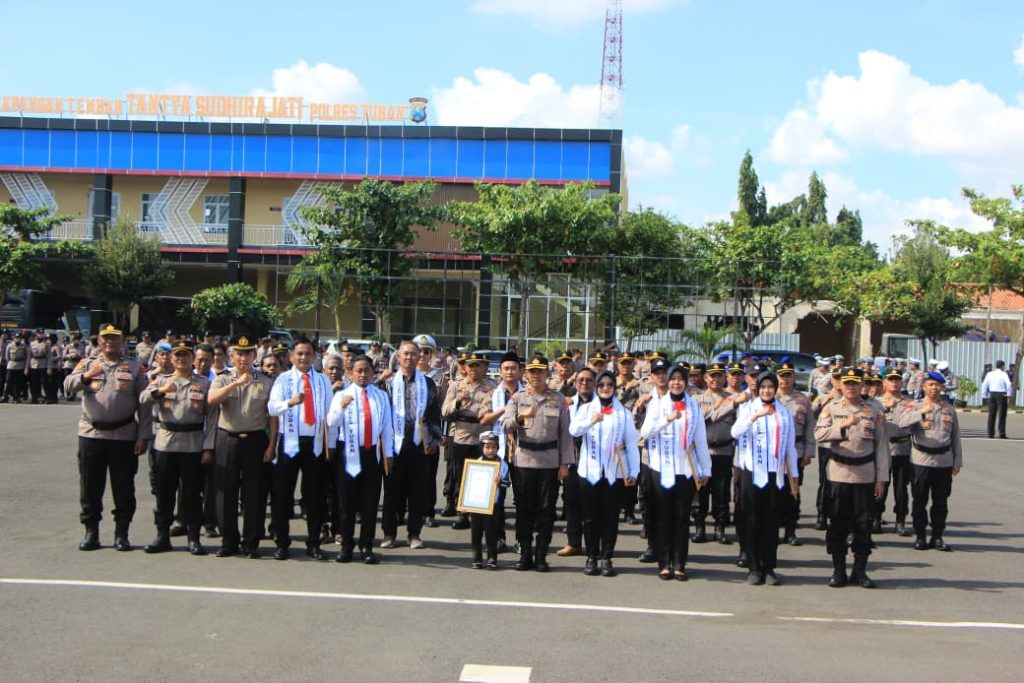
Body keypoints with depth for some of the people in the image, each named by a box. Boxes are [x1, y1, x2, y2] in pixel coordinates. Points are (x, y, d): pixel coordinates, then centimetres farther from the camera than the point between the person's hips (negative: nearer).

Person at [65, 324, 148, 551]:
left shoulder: (134, 368, 7)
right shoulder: (87, 364, 10)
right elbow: (68, 386, -7)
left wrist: (142, 436, -4)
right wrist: (86, 376, -27)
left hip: (124, 436, -1)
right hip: (91, 434, 1)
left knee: (124, 487, 3)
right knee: (90, 486, 6)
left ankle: (121, 534, 12)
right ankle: (91, 532, 16)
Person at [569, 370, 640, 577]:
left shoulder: (623, 412, 5)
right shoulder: (587, 409, 6)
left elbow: (631, 443, 3)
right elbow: (573, 430, -10)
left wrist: (634, 471, -2)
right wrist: (591, 421, -28)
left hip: (615, 472, 0)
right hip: (589, 471, 0)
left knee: (610, 516, 2)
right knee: (590, 517, 4)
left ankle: (606, 558, 11)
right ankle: (592, 557, 13)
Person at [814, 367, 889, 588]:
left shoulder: (874, 412, 6)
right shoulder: (831, 409, 3)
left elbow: (881, 446, 6)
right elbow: (819, 434, -12)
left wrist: (881, 478, 1)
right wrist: (843, 425, -27)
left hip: (865, 476, 1)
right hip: (838, 475, -1)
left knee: (864, 524, 4)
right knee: (838, 524, 2)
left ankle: (860, 571, 14)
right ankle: (838, 570, 11)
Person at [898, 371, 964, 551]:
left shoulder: (949, 409, 10)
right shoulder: (916, 407, 0)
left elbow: (955, 437, 14)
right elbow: (902, 422, -20)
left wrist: (957, 462, 10)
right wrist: (922, 412, -32)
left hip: (944, 461, 3)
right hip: (921, 460, -3)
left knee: (941, 501, 8)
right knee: (920, 501, 3)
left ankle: (937, 537, 17)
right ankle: (920, 537, 12)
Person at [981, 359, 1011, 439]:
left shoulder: (989, 374, 7)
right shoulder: (1003, 374, -7)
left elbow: (984, 385, 8)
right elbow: (1008, 384, -20)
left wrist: (984, 396, 13)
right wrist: (1008, 394, -10)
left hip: (992, 395, 4)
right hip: (1001, 395, -4)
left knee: (991, 415, 9)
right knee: (1001, 415, -1)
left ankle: (990, 433, 9)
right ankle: (1002, 433, -4)